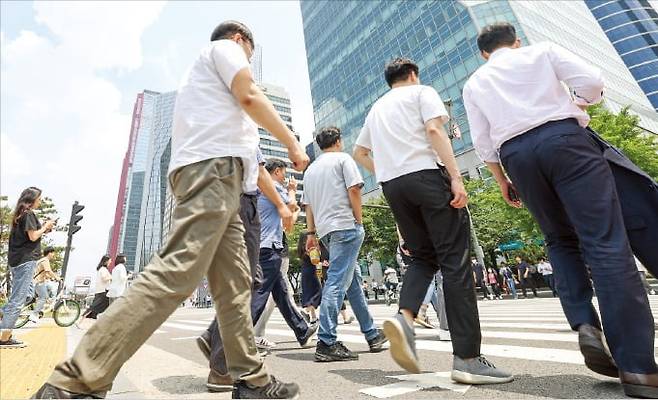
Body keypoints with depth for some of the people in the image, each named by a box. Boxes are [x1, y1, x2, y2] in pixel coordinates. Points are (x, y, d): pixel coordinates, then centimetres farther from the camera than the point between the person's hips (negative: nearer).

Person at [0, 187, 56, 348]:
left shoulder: (19, 215, 19)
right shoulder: (29, 214, -9)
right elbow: (33, 236, -16)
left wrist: (43, 230, 12)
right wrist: (45, 227, -2)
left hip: (16, 259, 10)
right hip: (26, 259, -10)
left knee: (15, 298, 13)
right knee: (18, 300, -8)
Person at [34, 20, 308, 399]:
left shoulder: (203, 68, 39)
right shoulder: (224, 47, 15)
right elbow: (249, 96, -3)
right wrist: (294, 144, 2)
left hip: (217, 175, 10)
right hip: (215, 166, -10)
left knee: (235, 284, 2)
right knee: (175, 275, -20)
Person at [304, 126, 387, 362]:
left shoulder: (310, 169, 23)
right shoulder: (343, 159, 4)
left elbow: (307, 204, 19)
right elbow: (353, 189, -9)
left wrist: (311, 232, 19)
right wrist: (359, 219, -3)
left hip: (324, 230, 8)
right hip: (345, 225, -8)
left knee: (354, 279, 14)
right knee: (337, 282, -11)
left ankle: (371, 335, 23)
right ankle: (326, 343, -11)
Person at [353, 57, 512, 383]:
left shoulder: (376, 108, 28)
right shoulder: (422, 92, 12)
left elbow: (359, 153, 27)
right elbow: (434, 130, -6)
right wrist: (456, 177, -12)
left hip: (391, 185, 6)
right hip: (425, 175, -5)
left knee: (423, 257, 14)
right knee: (455, 261, -5)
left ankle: (404, 317, -11)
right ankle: (467, 357, -7)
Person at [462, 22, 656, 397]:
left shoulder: (474, 84, 21)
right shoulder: (543, 50, 17)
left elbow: (484, 143, 12)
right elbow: (593, 81, 3)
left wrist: (502, 181, 19)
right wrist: (579, 104, 24)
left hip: (516, 155, 2)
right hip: (563, 138, -2)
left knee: (561, 241, 17)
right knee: (606, 242, -7)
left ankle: (585, 325, -2)